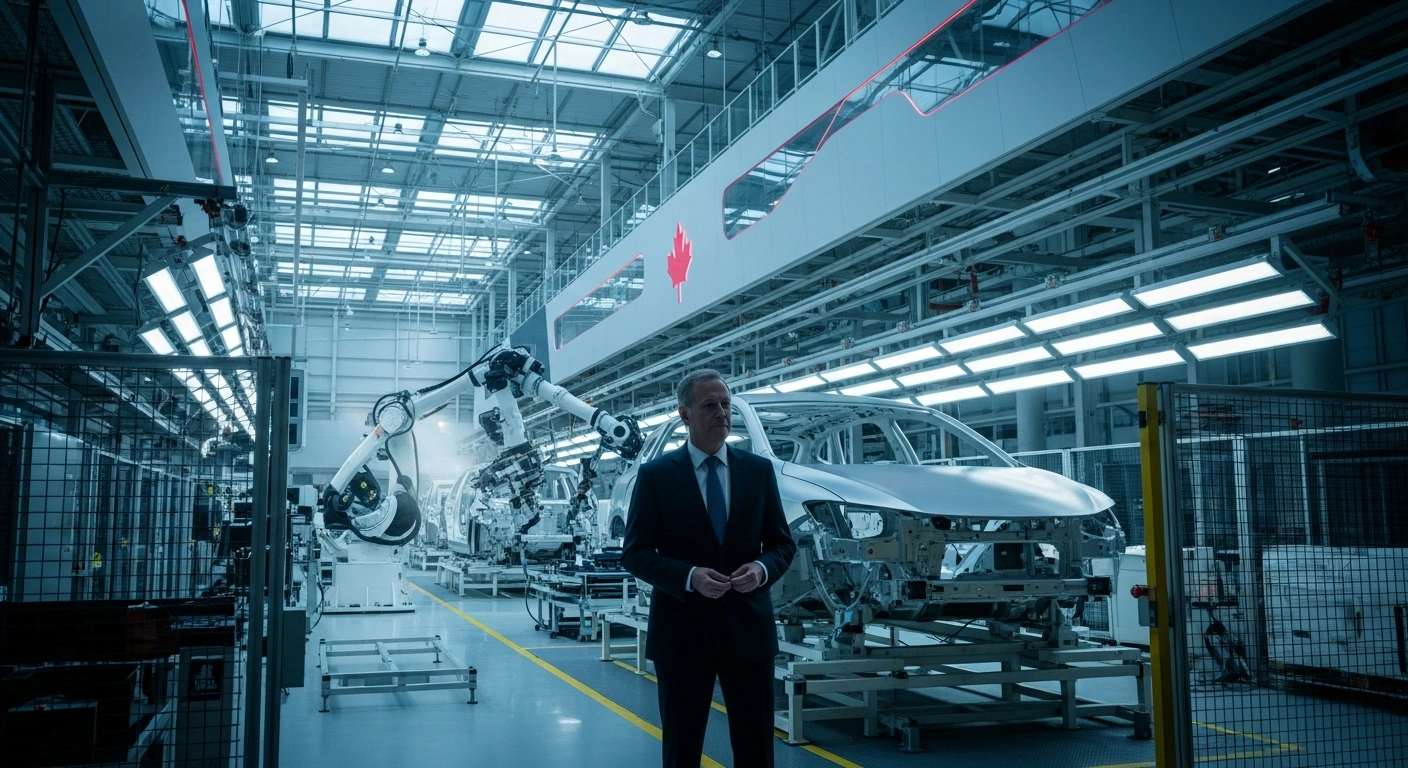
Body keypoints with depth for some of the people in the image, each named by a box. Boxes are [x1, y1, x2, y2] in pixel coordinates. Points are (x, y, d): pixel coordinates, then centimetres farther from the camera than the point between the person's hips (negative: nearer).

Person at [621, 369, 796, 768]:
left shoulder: (759, 470, 4)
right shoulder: (656, 475, -3)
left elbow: (783, 544, 9)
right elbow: (634, 554, -3)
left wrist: (762, 568, -14)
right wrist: (689, 577, -19)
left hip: (748, 627, 2)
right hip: (682, 630, -2)